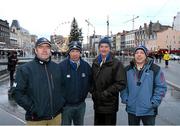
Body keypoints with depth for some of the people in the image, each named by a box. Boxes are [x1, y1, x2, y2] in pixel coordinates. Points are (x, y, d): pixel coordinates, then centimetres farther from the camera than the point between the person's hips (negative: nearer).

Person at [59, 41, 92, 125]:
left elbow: (90, 82, 13)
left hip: (81, 105, 4)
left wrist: (84, 94, 7)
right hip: (66, 105, -3)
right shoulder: (61, 66, -14)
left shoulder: (86, 66, 0)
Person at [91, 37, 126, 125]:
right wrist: (93, 91, 0)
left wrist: (106, 93, -18)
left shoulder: (116, 63, -9)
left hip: (110, 104, -5)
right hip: (97, 104, 5)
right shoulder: (95, 63, 9)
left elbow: (121, 83, -14)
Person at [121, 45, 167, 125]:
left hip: (149, 110, -2)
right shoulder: (128, 69, 5)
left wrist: (154, 103, -10)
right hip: (132, 110, 3)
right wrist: (125, 99, -2)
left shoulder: (155, 69, -4)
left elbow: (161, 87, -5)